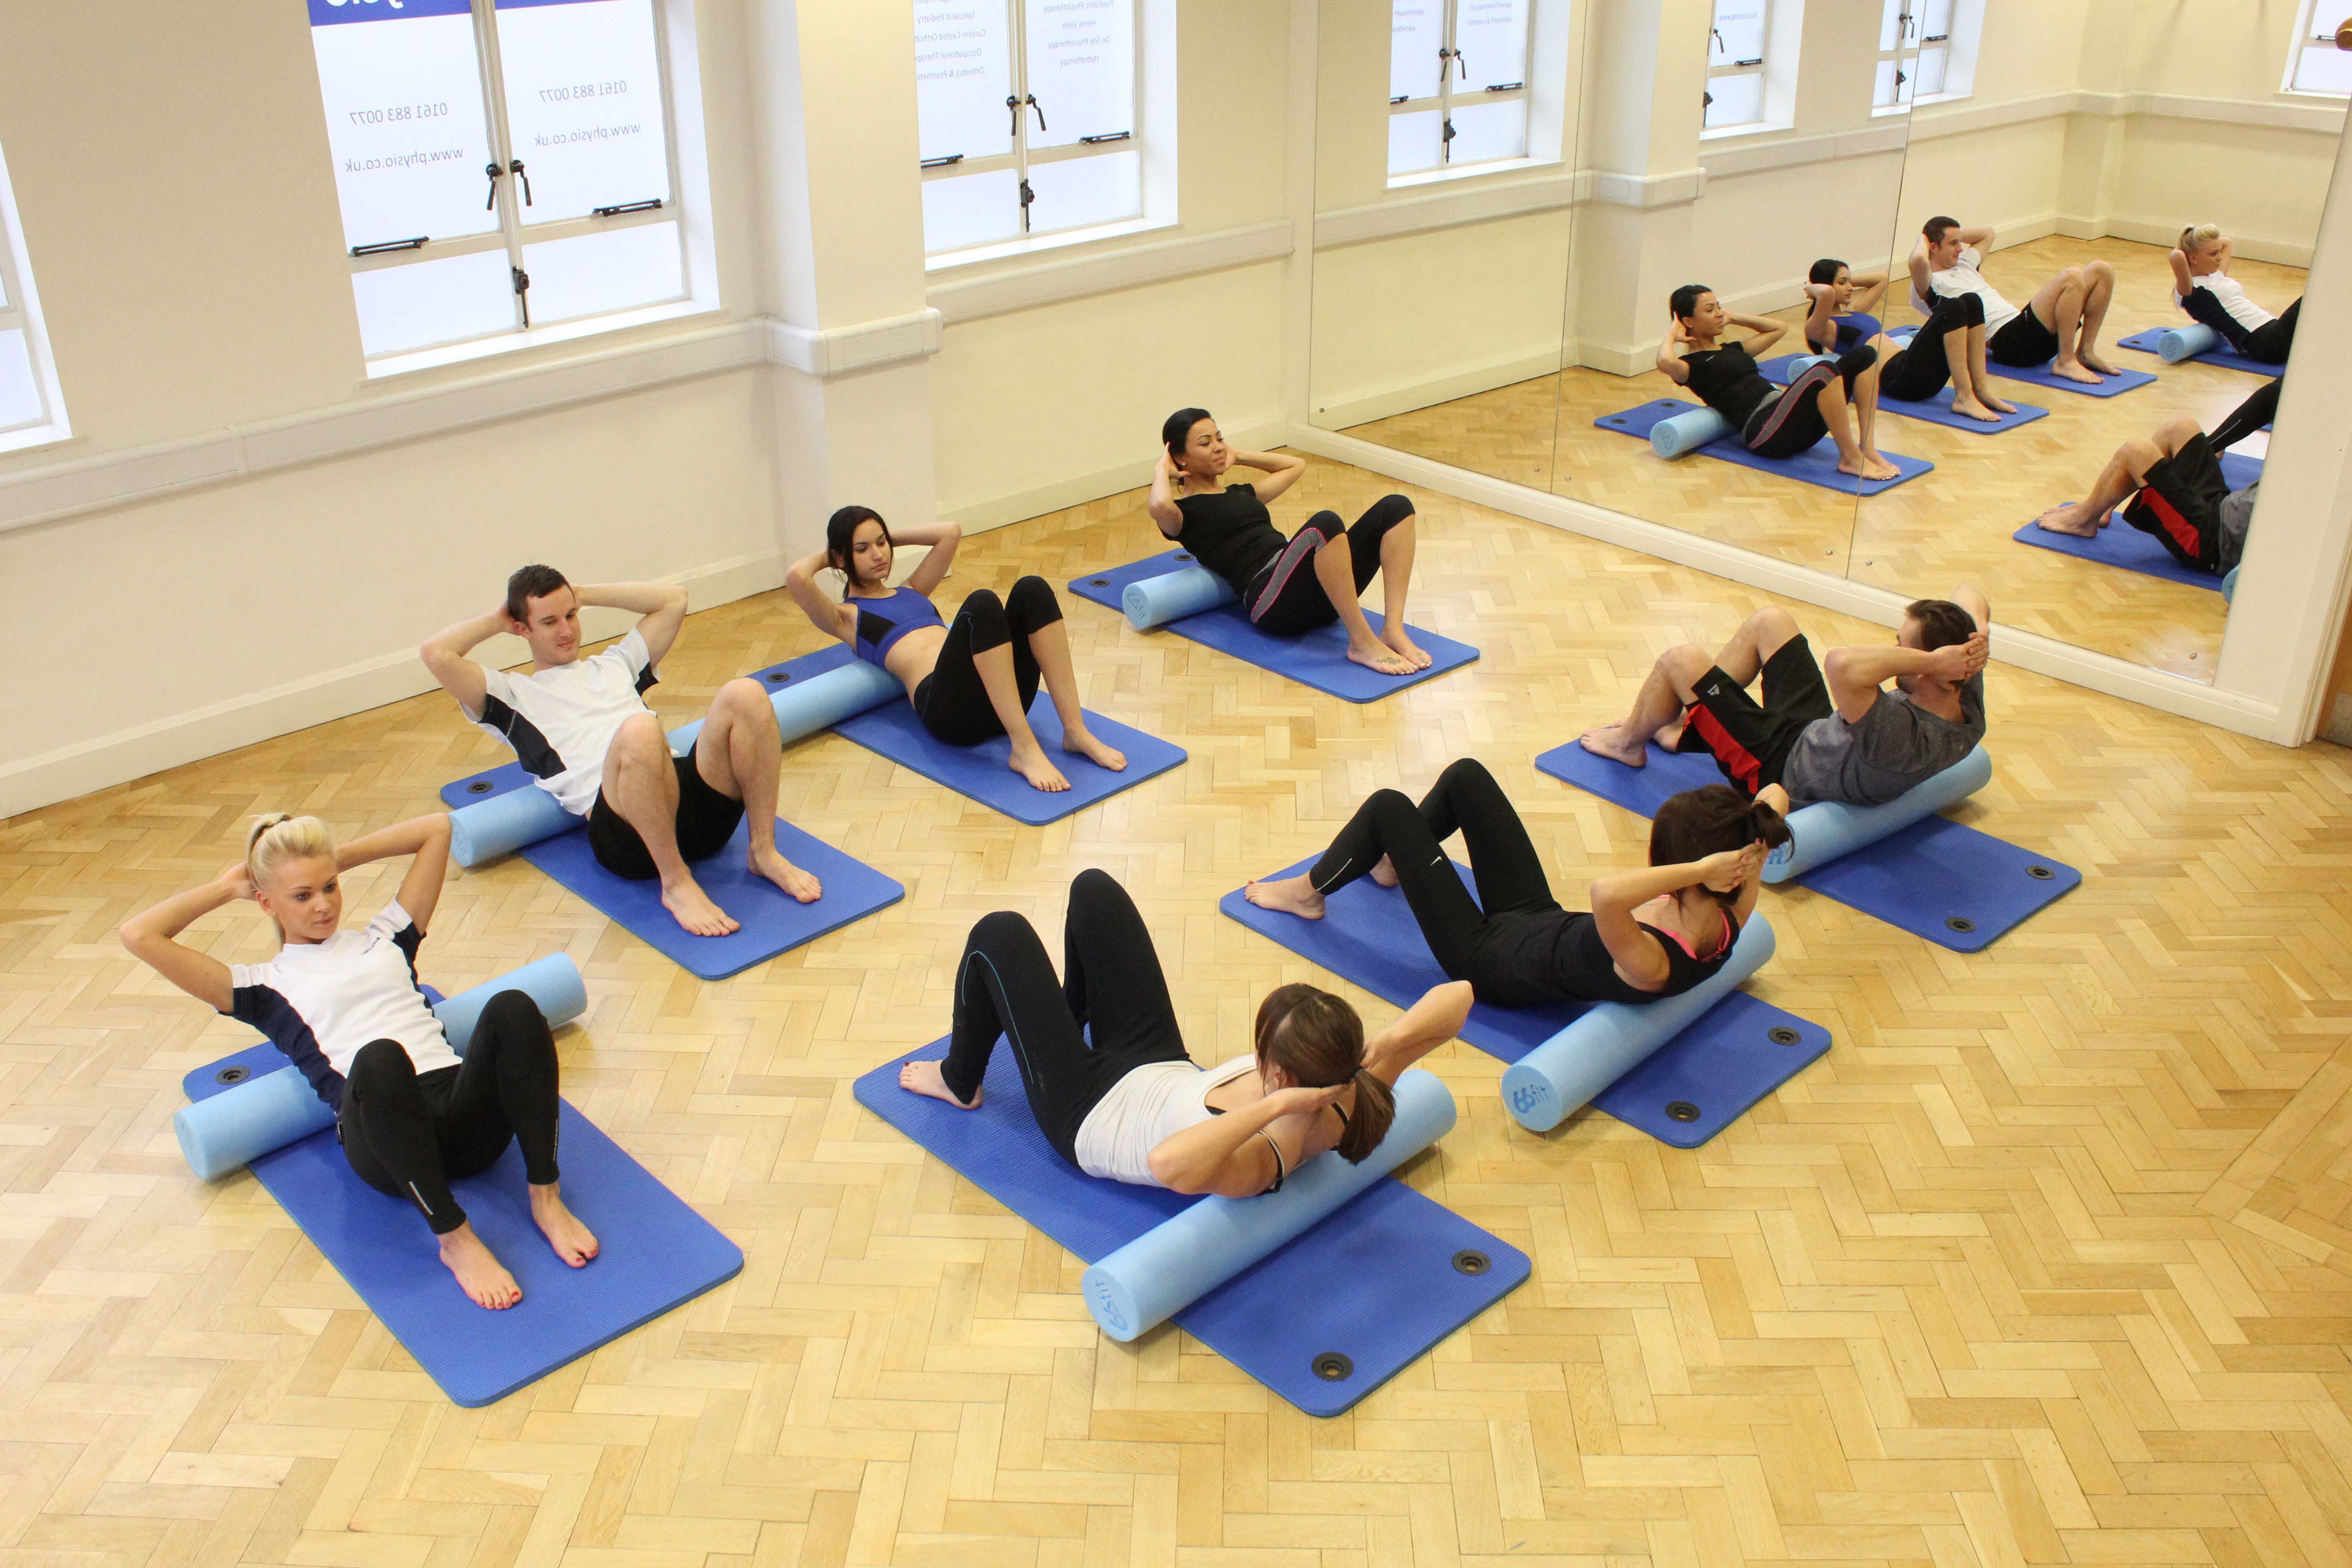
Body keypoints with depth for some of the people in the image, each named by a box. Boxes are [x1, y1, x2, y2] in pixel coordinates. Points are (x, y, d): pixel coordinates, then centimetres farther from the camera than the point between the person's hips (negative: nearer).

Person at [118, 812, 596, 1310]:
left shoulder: (384, 939, 30)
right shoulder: (265, 985, 21)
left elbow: (436, 828, 35)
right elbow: (139, 935, 12)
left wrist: (342, 856, 34)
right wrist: (226, 888, 26)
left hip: (468, 1118, 3)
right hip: (384, 1137, -3)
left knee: (512, 1008, -30)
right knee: (380, 1058, -40)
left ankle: (546, 1199, -24)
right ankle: (454, 1238, -29)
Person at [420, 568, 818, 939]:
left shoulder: (613, 664, 37)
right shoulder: (514, 693, 22)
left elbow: (674, 599, 38)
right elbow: (435, 653, 7)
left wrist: (587, 594, 36)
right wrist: (496, 621, 24)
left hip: (698, 799, 5)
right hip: (625, 829, -5)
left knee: (745, 695, -24)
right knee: (639, 730, -39)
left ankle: (764, 852, -15)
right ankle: (677, 883, -26)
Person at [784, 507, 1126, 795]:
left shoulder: (912, 593, 34)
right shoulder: (846, 617, 16)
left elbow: (951, 532, 32)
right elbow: (796, 576, -3)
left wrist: (891, 538, 35)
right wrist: (825, 558, 18)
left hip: (1000, 695, 6)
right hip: (945, 705, -6)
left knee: (1033, 589, -20)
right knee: (981, 603, -32)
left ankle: (1076, 732, -27)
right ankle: (1024, 749, -39)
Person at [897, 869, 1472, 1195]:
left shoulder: (1260, 1162, -43)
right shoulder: (1351, 1096, -25)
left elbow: (1168, 1162, -65)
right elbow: (1455, 996, -23)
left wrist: (1271, 1106, -59)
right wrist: (1386, 1044, -39)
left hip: (1088, 1113, -6)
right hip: (1163, 1067, 6)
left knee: (1000, 934, 1)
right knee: (1093, 889, 12)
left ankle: (958, 1082, 30)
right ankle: (1077, 1015, 46)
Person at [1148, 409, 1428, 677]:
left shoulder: (1240, 493, 30)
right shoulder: (1182, 511, 6)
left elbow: (1296, 465, 45)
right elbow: (1159, 506, -20)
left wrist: (1238, 456, 36)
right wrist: (1161, 471, 1)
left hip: (1315, 594, 9)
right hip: (1271, 599, -9)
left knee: (1395, 507, -9)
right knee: (1326, 523, -38)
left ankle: (1393, 631, -22)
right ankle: (1363, 644, -30)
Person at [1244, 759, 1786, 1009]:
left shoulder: (1652, 966, -42)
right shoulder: (1724, 926, -19)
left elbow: (1606, 894, -63)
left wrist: (1698, 868, -53)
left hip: (1491, 959, -8)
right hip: (1538, 920, 8)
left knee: (1389, 807, -3)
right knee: (1464, 776, 16)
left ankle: (1306, 892, 27)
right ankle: (1395, 862, 47)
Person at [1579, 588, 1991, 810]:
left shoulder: (1905, 739, -43)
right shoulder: (1967, 713, -18)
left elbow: (1841, 664, -61)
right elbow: (1968, 593, -5)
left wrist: (1932, 660, -51)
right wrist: (1979, 632, -25)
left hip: (1780, 770, -8)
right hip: (1817, 734, 8)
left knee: (1680, 661, -2)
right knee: (1769, 623, 15)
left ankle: (1628, 741, 31)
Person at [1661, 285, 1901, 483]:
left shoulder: (1731, 350, 29)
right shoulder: (1690, 365, 3)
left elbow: (1778, 328, 42)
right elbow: (1665, 362, -23)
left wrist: (1733, 318, 33)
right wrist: (1672, 334, -1)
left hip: (1796, 424, 9)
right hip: (1764, 430, -9)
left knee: (1864, 354, -6)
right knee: (1824, 370, -34)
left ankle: (1867, 448, -14)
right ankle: (1851, 459, -23)